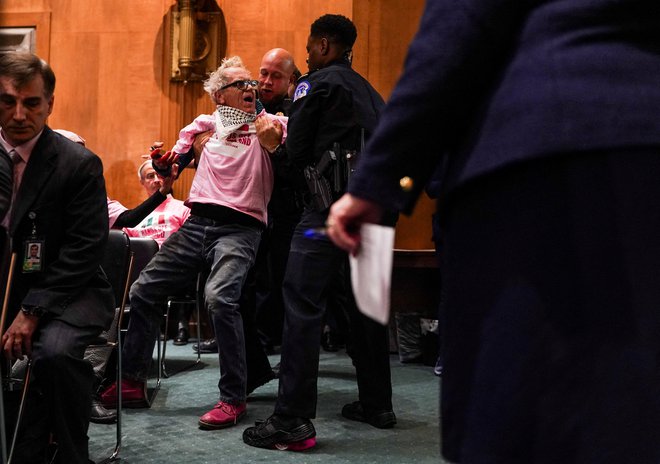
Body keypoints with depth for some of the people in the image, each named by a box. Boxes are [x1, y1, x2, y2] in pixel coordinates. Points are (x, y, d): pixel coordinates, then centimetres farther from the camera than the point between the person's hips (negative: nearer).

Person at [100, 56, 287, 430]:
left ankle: (234, 399, -19)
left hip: (239, 227, -5)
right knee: (144, 291, 6)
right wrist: (163, 162, 5)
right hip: (197, 223, 6)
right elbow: (175, 159, 27)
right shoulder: (205, 124, 16)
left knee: (219, 296, -30)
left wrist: (272, 139, -19)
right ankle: (133, 383, 20)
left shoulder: (270, 124, 5)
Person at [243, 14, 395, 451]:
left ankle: (293, 421, -14)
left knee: (303, 304, -10)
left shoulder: (316, 84, -1)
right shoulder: (370, 92, 21)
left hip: (331, 206, -8)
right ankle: (377, 404, 24)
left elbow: (297, 152, -3)